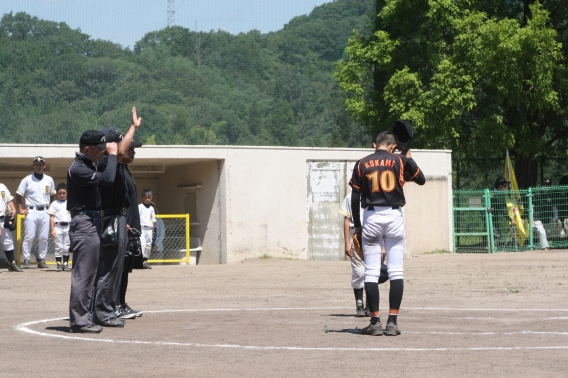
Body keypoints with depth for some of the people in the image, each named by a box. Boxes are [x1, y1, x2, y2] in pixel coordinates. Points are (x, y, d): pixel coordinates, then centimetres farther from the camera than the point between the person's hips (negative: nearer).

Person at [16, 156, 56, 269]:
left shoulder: (49, 180, 10)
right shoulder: (27, 180, 2)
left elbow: (52, 195, 22)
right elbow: (19, 195, 6)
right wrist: (21, 209, 0)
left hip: (45, 212, 3)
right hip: (31, 212, -3)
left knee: (44, 238, 2)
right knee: (29, 237, -7)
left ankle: (41, 260, 8)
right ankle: (26, 260, -4)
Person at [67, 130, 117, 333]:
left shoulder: (87, 166, 15)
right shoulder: (78, 169, -17)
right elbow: (107, 179, -26)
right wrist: (112, 154, -18)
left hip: (92, 223, 11)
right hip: (84, 223, -11)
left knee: (89, 274, 13)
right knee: (82, 274, -9)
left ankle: (85, 317, 19)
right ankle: (79, 320, -8)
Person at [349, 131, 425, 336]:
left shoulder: (362, 164, 4)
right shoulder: (400, 160, 2)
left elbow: (355, 197, 3)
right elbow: (421, 180, 13)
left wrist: (357, 225, 10)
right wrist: (409, 158, 23)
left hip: (371, 217, 0)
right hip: (394, 217, 0)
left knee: (371, 273, 4)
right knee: (396, 272, 2)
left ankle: (375, 321, 2)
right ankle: (392, 322, -2)